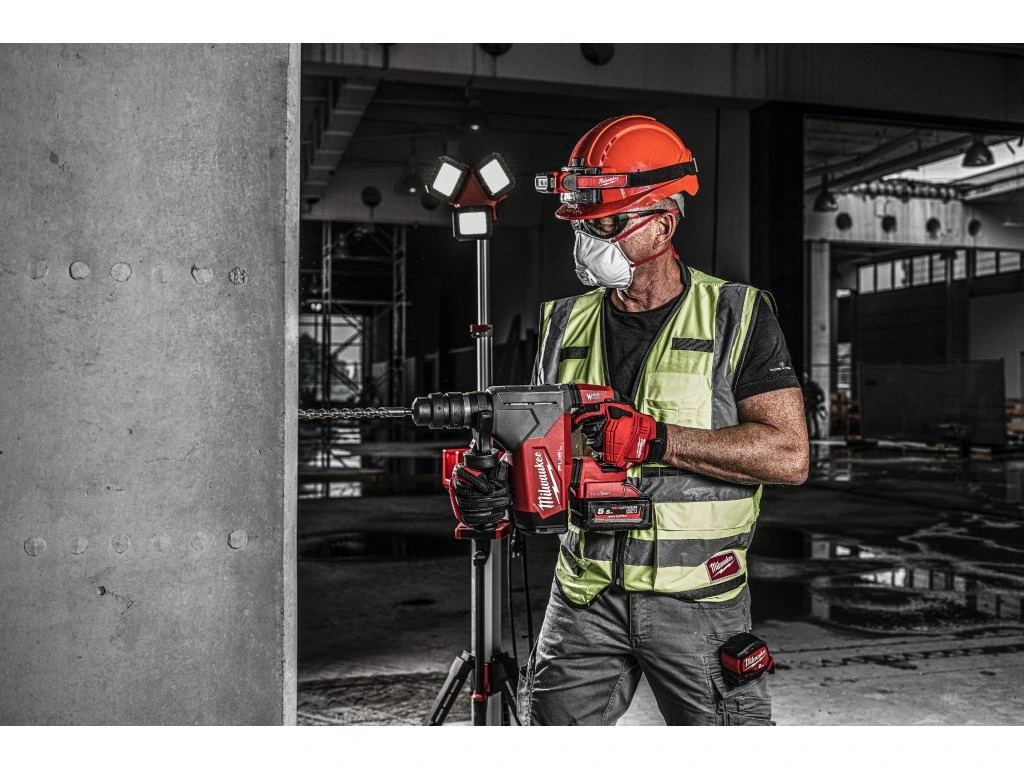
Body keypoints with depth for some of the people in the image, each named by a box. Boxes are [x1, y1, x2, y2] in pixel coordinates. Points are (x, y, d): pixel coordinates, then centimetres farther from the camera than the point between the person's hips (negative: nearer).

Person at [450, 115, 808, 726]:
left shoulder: (736, 317, -5)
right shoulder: (566, 324, 6)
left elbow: (789, 456, -13)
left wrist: (652, 438, -22)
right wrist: (492, 485, -12)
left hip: (698, 598, -2)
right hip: (586, 598, 3)